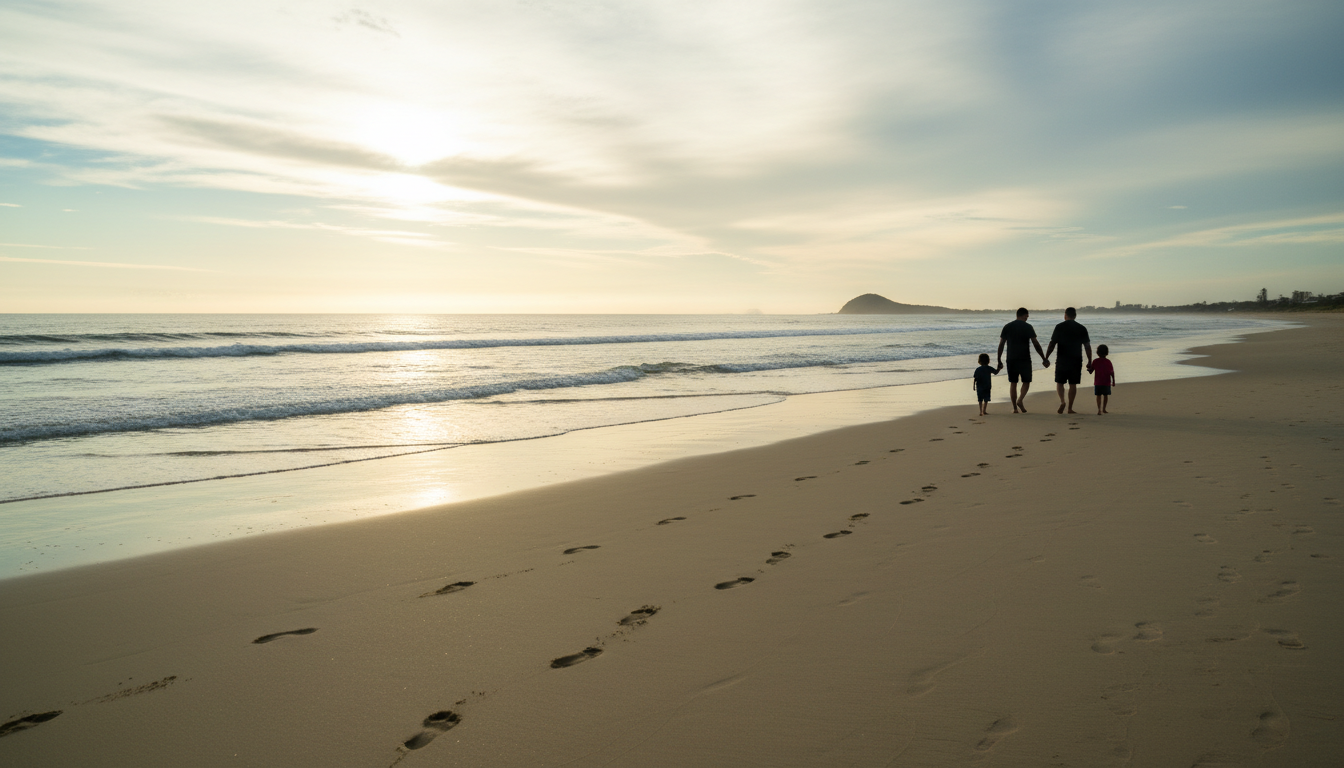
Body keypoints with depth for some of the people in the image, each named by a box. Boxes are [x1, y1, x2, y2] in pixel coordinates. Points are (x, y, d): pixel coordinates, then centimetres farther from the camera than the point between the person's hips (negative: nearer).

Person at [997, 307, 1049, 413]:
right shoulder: (1028, 327, -3)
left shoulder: (1007, 327, 5)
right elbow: (1036, 344, -6)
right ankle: (1020, 400, -13)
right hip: (1024, 359, -3)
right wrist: (1044, 358, 1)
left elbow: (1001, 345, 4)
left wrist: (999, 361, 10)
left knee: (1013, 383, 8)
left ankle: (1015, 408, 6)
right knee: (1026, 381, 10)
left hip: (1011, 360, 3)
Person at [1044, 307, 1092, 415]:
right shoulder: (1082, 328, 4)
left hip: (1062, 360, -1)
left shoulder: (1059, 327, -3)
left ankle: (1062, 401, -12)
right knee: (1073, 384, 6)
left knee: (1059, 382, 10)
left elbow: (1052, 344, -6)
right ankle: (1070, 408, 7)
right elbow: (1087, 346, 3)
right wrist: (1090, 361, 9)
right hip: (1076, 361, 2)